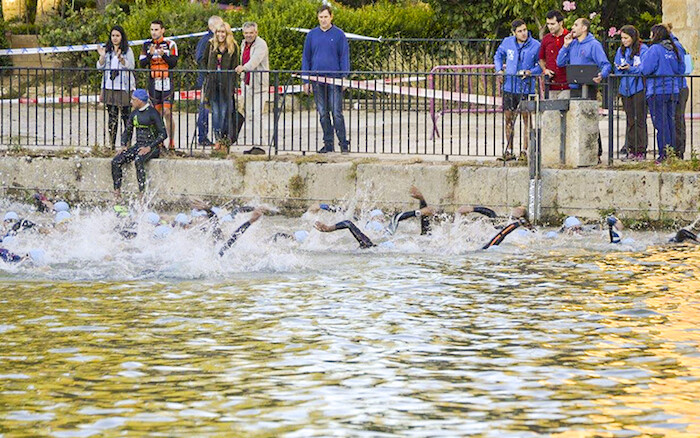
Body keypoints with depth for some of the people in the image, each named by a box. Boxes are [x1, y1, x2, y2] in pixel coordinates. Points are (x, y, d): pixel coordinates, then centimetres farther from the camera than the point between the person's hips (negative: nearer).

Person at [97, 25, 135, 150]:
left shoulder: (127, 51, 2)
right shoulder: (107, 50, 12)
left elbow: (131, 67, -7)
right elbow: (100, 67, 9)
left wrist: (120, 58, -22)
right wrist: (102, 56, -9)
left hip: (124, 87, -3)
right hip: (109, 87, 3)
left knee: (126, 115, -1)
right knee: (112, 115, 1)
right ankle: (111, 143, 3)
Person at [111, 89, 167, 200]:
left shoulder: (152, 113, -10)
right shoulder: (134, 114, 12)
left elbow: (163, 134, -13)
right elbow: (127, 132, 22)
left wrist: (149, 148, -21)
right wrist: (124, 146, 4)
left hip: (152, 147, -7)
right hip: (138, 145, 7)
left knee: (138, 161, -37)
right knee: (116, 162, -15)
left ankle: (142, 195, -36)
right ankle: (117, 194, -17)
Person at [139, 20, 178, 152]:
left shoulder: (170, 44, 0)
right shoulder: (147, 45, 9)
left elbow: (173, 63, -6)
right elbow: (142, 64, 2)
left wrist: (163, 55, -21)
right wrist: (150, 54, -14)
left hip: (166, 82, -3)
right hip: (153, 82, 3)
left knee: (167, 112, -10)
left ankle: (171, 142, -5)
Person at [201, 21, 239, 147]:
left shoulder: (233, 46, 1)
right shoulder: (211, 45, 8)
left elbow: (234, 66, -1)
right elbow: (204, 61, 17)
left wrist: (234, 85, -6)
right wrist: (209, 73, 4)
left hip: (226, 83, -2)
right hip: (212, 83, 2)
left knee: (225, 111, -2)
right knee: (215, 111, 2)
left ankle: (225, 138, 4)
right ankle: (218, 138, 6)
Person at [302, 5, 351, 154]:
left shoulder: (339, 35, 2)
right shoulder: (312, 35, 10)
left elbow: (344, 57, 3)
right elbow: (306, 58, 13)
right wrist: (306, 81, 7)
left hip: (334, 80, -3)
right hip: (317, 80, 3)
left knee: (336, 112, -9)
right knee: (323, 114, 6)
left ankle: (344, 143, -5)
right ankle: (328, 143, 12)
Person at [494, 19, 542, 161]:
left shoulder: (535, 45, -4)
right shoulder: (507, 42, 4)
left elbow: (541, 65, 4)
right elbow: (498, 55, 22)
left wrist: (531, 72, -14)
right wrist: (499, 69, 5)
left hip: (526, 88, -3)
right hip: (509, 86, 3)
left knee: (527, 117, -2)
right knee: (509, 118, 6)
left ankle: (525, 149, 5)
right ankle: (509, 150, 13)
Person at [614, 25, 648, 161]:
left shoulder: (642, 49, -4)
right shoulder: (621, 50, 14)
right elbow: (617, 70, 15)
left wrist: (630, 68, -22)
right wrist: (620, 68, -7)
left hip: (639, 88, -5)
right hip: (625, 88, 5)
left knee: (640, 120, -5)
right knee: (630, 120, 7)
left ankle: (641, 150, -3)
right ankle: (631, 150, 10)